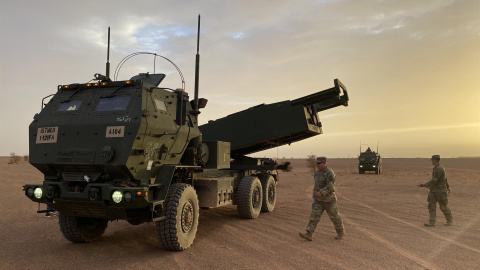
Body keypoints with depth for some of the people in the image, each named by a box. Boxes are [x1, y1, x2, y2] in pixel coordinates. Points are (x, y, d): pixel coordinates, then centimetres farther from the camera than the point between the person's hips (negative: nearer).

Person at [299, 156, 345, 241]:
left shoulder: (329, 173, -17)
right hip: (318, 200, 7)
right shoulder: (318, 172, 8)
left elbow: (330, 185, -27)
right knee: (314, 215, -5)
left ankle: (341, 233, 28)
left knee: (334, 216, 9)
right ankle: (308, 234, -11)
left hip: (328, 200, -7)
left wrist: (321, 192, -36)